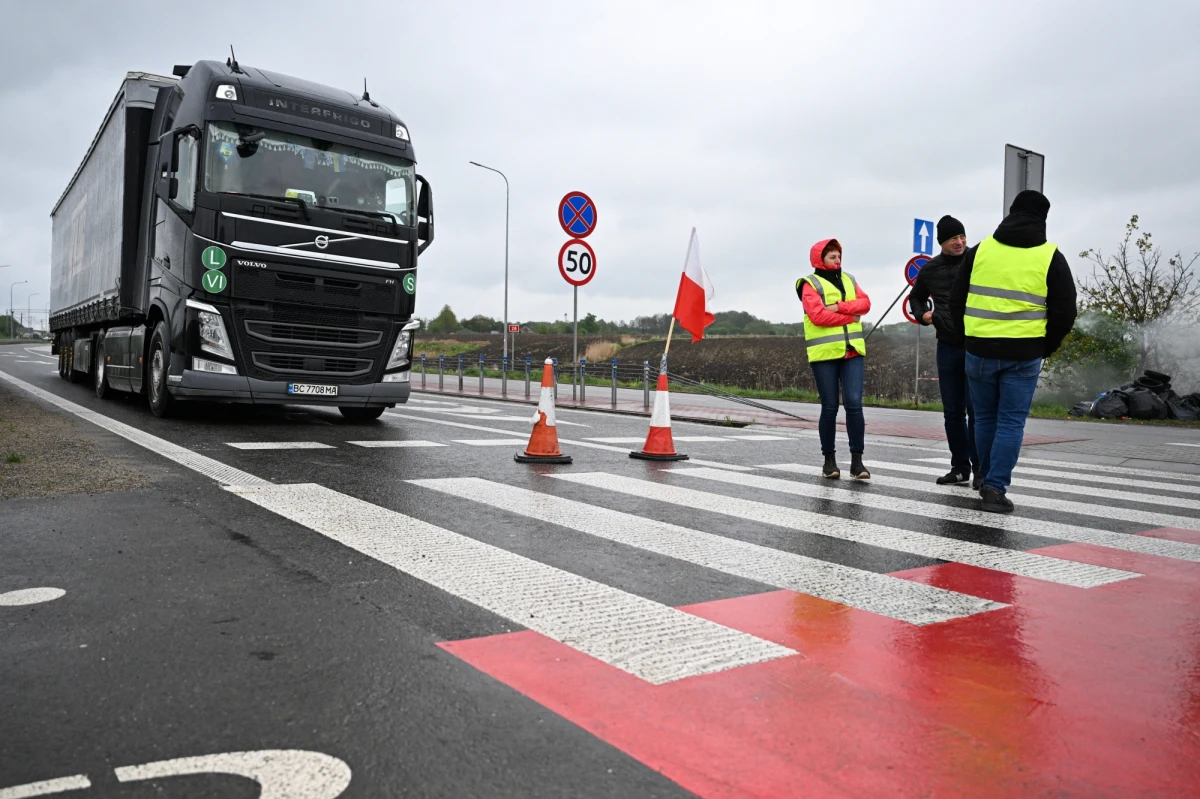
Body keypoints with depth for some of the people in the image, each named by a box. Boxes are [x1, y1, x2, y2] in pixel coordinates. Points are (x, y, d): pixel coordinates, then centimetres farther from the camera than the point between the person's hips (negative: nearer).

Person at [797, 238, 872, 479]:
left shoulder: (849, 280, 17)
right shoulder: (810, 284, -1)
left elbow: (865, 303, 2)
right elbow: (817, 315, -15)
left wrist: (839, 307, -13)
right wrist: (850, 317, -8)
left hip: (852, 351, 4)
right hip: (825, 353, -4)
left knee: (854, 404, -5)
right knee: (830, 407, 0)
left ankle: (856, 459, 0)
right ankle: (829, 459, 11)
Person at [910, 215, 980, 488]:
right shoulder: (930, 269, 7)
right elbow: (916, 297, 24)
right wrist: (922, 314, 5)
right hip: (947, 347, 4)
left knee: (976, 410, -5)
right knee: (952, 411, 9)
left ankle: (980, 469, 5)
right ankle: (960, 467, 20)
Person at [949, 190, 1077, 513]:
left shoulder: (980, 250, 4)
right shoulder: (1050, 257, 0)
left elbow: (957, 300, 6)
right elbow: (1065, 312, 0)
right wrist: (1045, 348, 13)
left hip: (980, 350, 2)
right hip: (1024, 354, -2)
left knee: (985, 417, 15)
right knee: (1011, 422, 3)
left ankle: (989, 481, 24)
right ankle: (995, 488, -3)